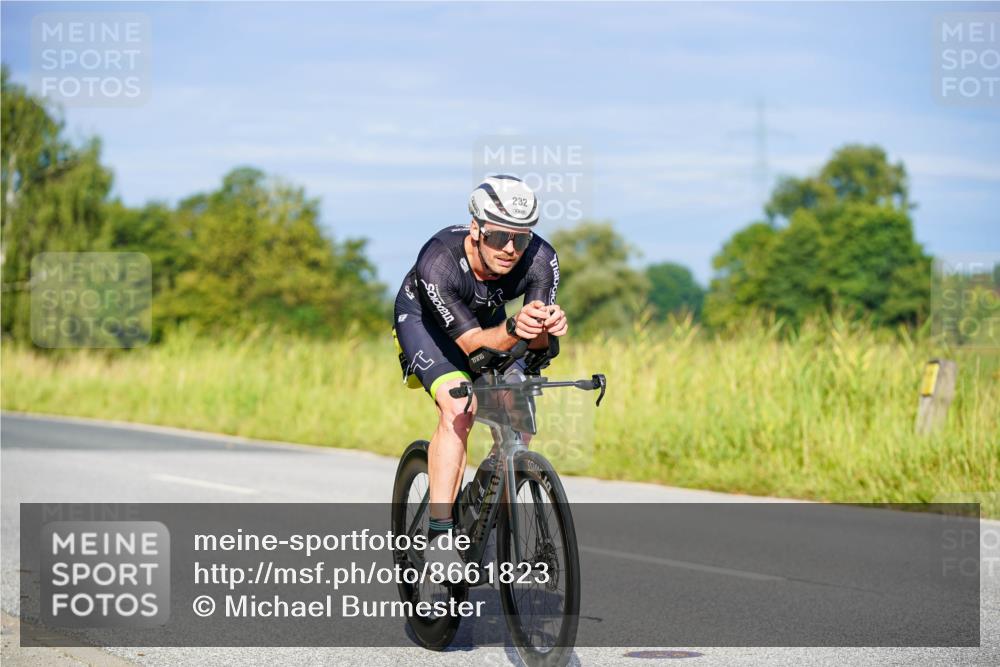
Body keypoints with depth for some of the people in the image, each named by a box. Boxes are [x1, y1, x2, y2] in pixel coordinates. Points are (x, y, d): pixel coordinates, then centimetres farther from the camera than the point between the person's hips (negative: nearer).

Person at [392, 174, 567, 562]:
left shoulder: (541, 259, -30)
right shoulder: (438, 262, -39)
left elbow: (536, 343, -29)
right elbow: (472, 341, -38)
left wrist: (546, 328, -52)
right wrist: (513, 329, -57)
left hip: (487, 317, 4)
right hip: (423, 317, -4)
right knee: (458, 408, -27)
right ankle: (440, 533, -23)